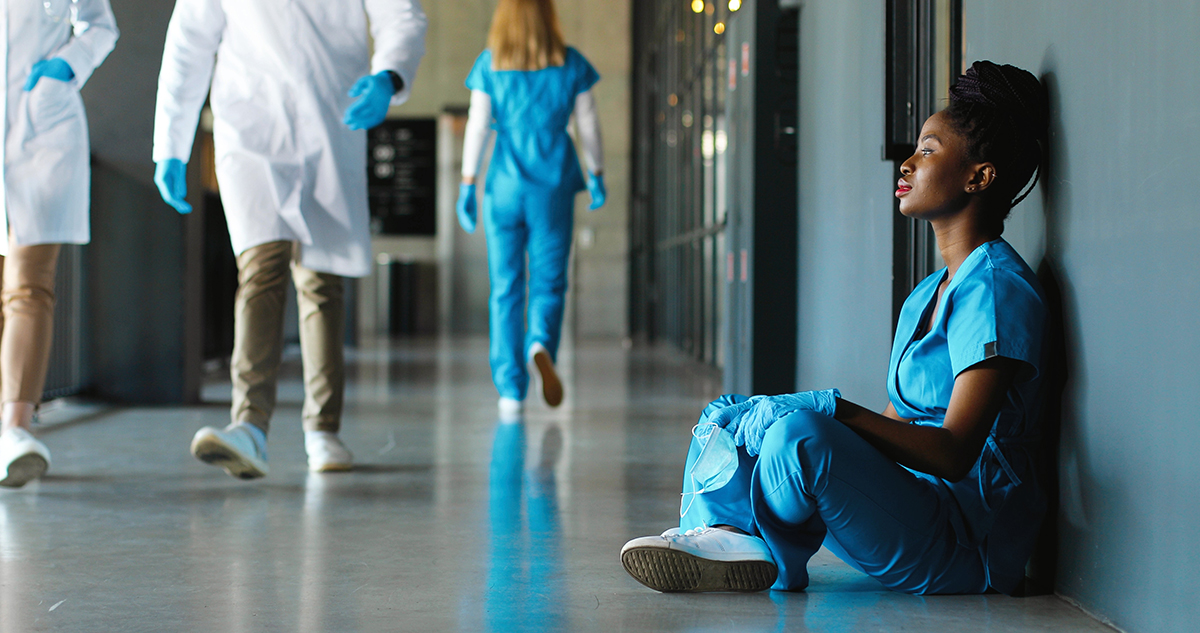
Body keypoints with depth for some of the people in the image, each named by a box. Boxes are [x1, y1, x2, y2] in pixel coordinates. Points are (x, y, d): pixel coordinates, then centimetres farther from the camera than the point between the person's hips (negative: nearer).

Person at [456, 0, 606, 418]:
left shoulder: (490, 64, -1)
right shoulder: (571, 63, 1)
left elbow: (477, 125, -3)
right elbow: (588, 123, 5)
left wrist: (467, 183, 0)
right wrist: (596, 174, 16)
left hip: (505, 185, 0)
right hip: (553, 187, 0)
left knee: (506, 289, 7)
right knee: (548, 282, 8)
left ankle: (510, 389, 7)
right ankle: (541, 343, -24)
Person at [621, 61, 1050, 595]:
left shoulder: (997, 289, -13)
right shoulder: (925, 296, 18)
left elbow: (954, 453, -21)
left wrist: (834, 411, -26)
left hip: (970, 546, -9)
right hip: (909, 505, 10)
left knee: (800, 432, -32)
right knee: (726, 417, 8)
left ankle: (774, 561, -5)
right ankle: (724, 535, -18)